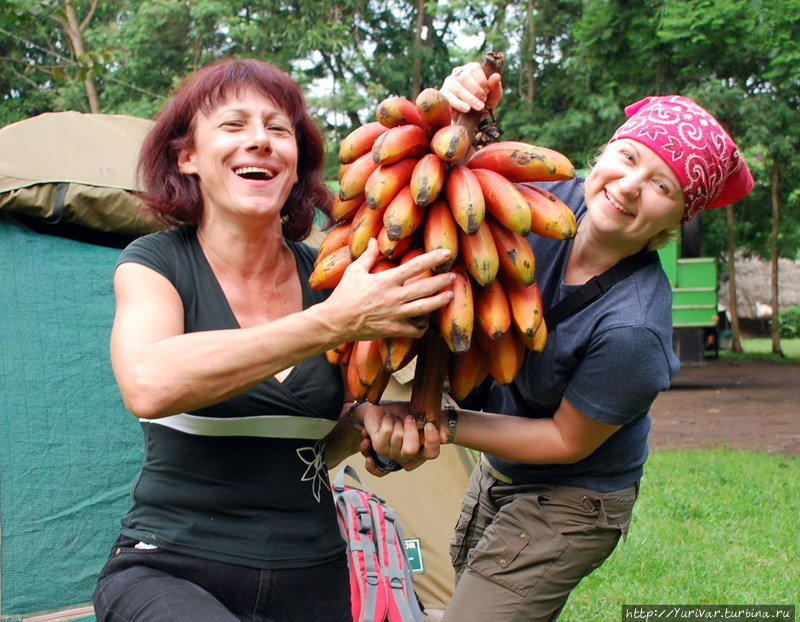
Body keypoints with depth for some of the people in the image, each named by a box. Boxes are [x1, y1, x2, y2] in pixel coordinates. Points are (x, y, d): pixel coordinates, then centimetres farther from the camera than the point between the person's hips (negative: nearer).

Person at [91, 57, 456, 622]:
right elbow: (149, 385, -28)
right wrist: (334, 322, -28)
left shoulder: (322, 275, 6)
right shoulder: (156, 263, -5)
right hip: (169, 573, -4)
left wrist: (363, 422, -7)